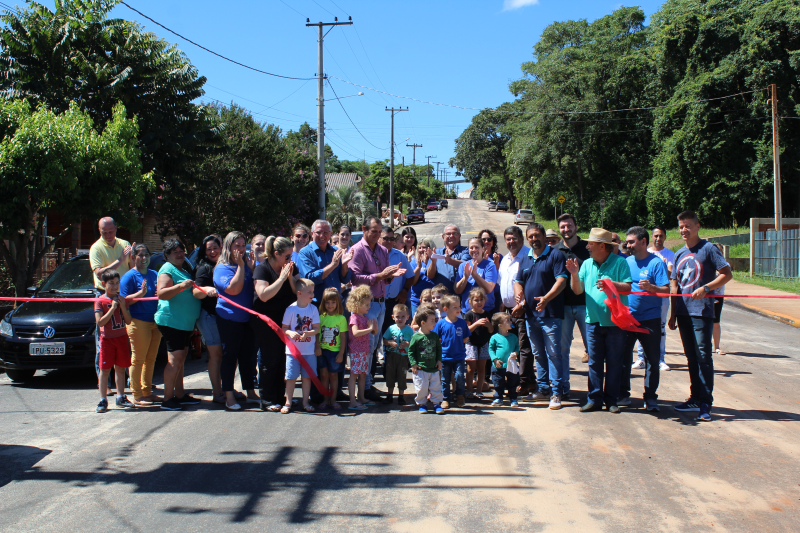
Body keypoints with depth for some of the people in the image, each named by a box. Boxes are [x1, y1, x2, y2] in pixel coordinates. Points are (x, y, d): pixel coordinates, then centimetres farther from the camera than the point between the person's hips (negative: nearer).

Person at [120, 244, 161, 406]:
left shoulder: (154, 274, 15)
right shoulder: (129, 276, -4)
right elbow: (124, 301, -11)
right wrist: (141, 293, -23)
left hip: (155, 322, 7)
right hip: (138, 322, -7)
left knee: (150, 359, 13)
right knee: (138, 359, -2)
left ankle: (147, 392, 23)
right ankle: (137, 396, 4)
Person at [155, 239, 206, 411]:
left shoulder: (183, 271, 20)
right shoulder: (167, 269, -9)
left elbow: (194, 293, 36)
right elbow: (161, 294, -24)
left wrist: (206, 290, 21)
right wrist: (180, 286, -34)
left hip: (185, 323, 10)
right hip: (171, 321, -10)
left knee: (181, 358, 13)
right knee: (175, 358, -13)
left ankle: (180, 395, 20)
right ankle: (167, 399, -11)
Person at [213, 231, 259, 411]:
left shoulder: (248, 265, 11)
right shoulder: (222, 268, -10)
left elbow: (255, 287, 9)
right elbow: (234, 289, -23)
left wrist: (252, 265, -2)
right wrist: (240, 265, -18)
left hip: (248, 317, 6)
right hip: (229, 319, -6)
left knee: (248, 355, 11)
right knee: (230, 356, -1)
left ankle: (251, 392, 21)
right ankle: (229, 396, 4)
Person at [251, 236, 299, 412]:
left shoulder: (292, 268, 8)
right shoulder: (262, 269, -10)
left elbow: (298, 292, 2)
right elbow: (264, 295, -22)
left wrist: (290, 277, -13)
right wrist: (282, 278, -22)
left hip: (286, 318, 5)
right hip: (266, 321, -5)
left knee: (284, 359, 6)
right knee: (269, 360, -3)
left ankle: (281, 396, 17)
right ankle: (267, 401, 5)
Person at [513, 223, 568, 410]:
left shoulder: (555, 255, -4)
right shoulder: (525, 260, 16)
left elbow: (561, 281, -13)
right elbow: (518, 282, 21)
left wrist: (546, 298, -28)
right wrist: (519, 292, -4)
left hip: (550, 314, -7)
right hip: (530, 314, 7)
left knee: (553, 353, -7)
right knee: (538, 354, 12)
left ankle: (556, 392, -4)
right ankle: (543, 389, 21)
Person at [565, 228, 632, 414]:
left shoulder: (619, 262, -5)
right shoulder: (587, 264, 8)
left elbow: (628, 288, -10)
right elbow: (577, 290, 5)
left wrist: (611, 283, -25)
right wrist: (574, 274, -11)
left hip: (615, 321, -4)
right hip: (593, 321, 4)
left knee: (614, 362, 4)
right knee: (594, 362, 6)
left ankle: (611, 400, 12)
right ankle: (594, 399, 11)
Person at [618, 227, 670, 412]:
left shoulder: (656, 263, -6)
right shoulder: (626, 262, 10)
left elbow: (666, 291, -12)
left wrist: (651, 287, -29)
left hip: (650, 320, -4)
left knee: (652, 360, 2)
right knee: (623, 357, 8)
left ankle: (650, 397, 12)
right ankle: (623, 394, 19)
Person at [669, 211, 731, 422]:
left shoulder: (708, 249, -3)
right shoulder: (679, 254, 14)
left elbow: (727, 274, -8)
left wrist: (705, 288, -21)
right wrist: (673, 314, 13)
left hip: (702, 311, -6)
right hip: (683, 312, 6)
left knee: (703, 355, -7)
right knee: (691, 357, 11)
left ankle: (706, 402, -4)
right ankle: (695, 398, 19)